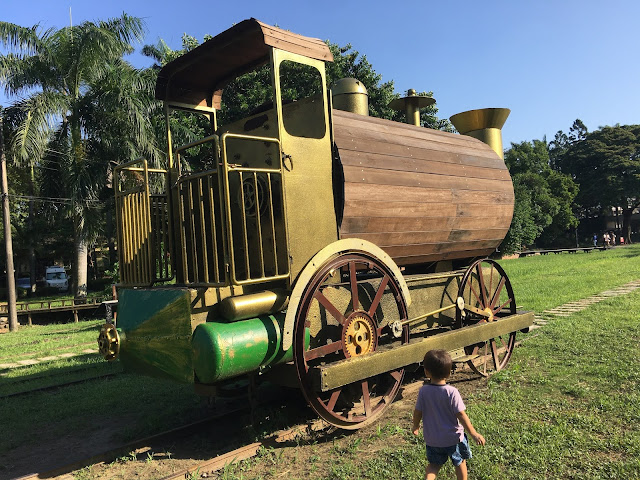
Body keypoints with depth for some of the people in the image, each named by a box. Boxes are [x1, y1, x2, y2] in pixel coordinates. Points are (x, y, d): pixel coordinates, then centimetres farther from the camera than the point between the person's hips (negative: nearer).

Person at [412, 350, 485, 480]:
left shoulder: (423, 391, -14)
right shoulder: (451, 392, -22)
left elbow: (417, 412, -4)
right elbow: (461, 415, -20)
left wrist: (416, 427, 15)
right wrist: (474, 434, -9)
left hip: (432, 438, 2)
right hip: (453, 437, -2)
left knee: (434, 464, 21)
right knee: (460, 462, 23)